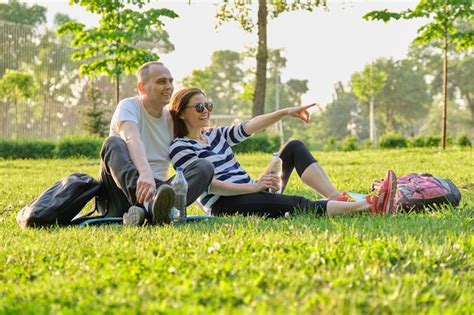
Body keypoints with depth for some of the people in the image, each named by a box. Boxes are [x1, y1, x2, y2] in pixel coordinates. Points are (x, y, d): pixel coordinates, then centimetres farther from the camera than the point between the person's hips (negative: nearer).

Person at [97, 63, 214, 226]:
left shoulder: (172, 118, 16)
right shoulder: (128, 107, -4)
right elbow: (132, 140, -26)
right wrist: (145, 173, -44)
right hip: (121, 193, -4)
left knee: (205, 166, -17)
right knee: (113, 143, -29)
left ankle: (153, 210, -47)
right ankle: (149, 204, -56)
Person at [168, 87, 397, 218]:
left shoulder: (215, 135, 20)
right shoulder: (180, 147, -4)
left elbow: (250, 126, 8)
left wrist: (286, 112, -7)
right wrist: (253, 187, -24)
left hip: (251, 194, 9)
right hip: (225, 205, -9)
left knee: (294, 147, -3)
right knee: (297, 204, -29)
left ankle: (339, 199, -23)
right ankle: (368, 207, -44)